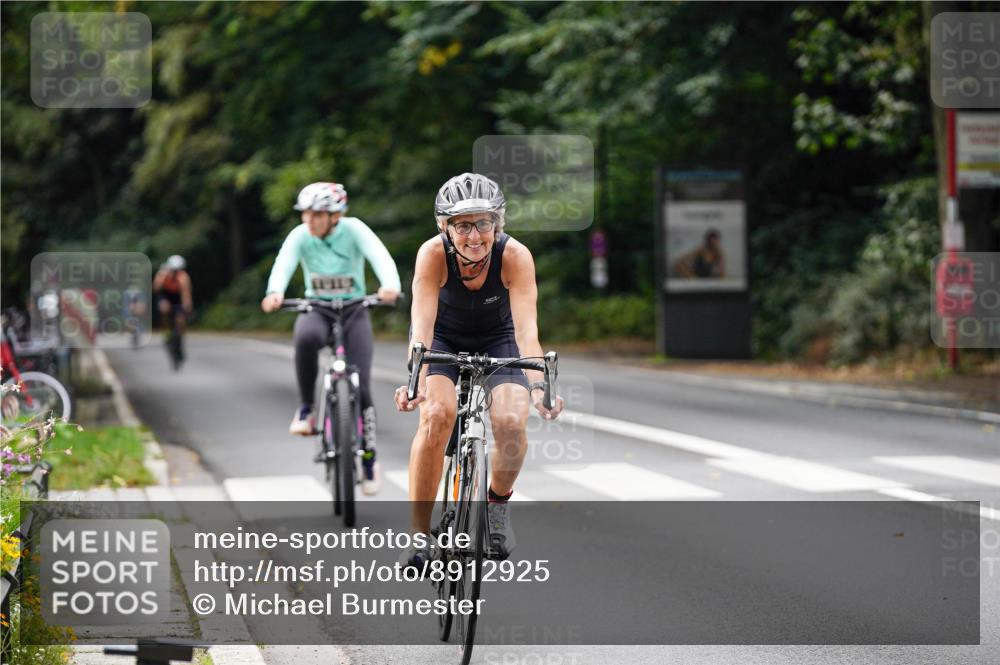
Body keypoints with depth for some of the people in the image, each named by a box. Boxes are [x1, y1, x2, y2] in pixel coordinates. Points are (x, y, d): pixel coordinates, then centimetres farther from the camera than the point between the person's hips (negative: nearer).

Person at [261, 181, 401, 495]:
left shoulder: (353, 230, -15)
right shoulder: (300, 236, -12)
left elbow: (380, 255, -31)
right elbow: (283, 264, -29)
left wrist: (390, 286, -52)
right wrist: (275, 292, -52)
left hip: (354, 312, 0)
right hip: (317, 310, 0)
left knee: (360, 388, -7)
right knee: (306, 338, -38)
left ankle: (369, 460, 12)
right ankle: (306, 409, -20)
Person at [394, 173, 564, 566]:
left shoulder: (515, 257, -30)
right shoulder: (433, 254, -30)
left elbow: (527, 330, -37)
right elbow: (422, 326, -38)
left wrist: (538, 385, -53)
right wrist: (415, 380, -55)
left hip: (497, 339, 0)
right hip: (444, 338, 0)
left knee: (511, 423, -24)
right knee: (437, 414, -28)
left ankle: (498, 502, 8)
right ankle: (418, 534, -16)